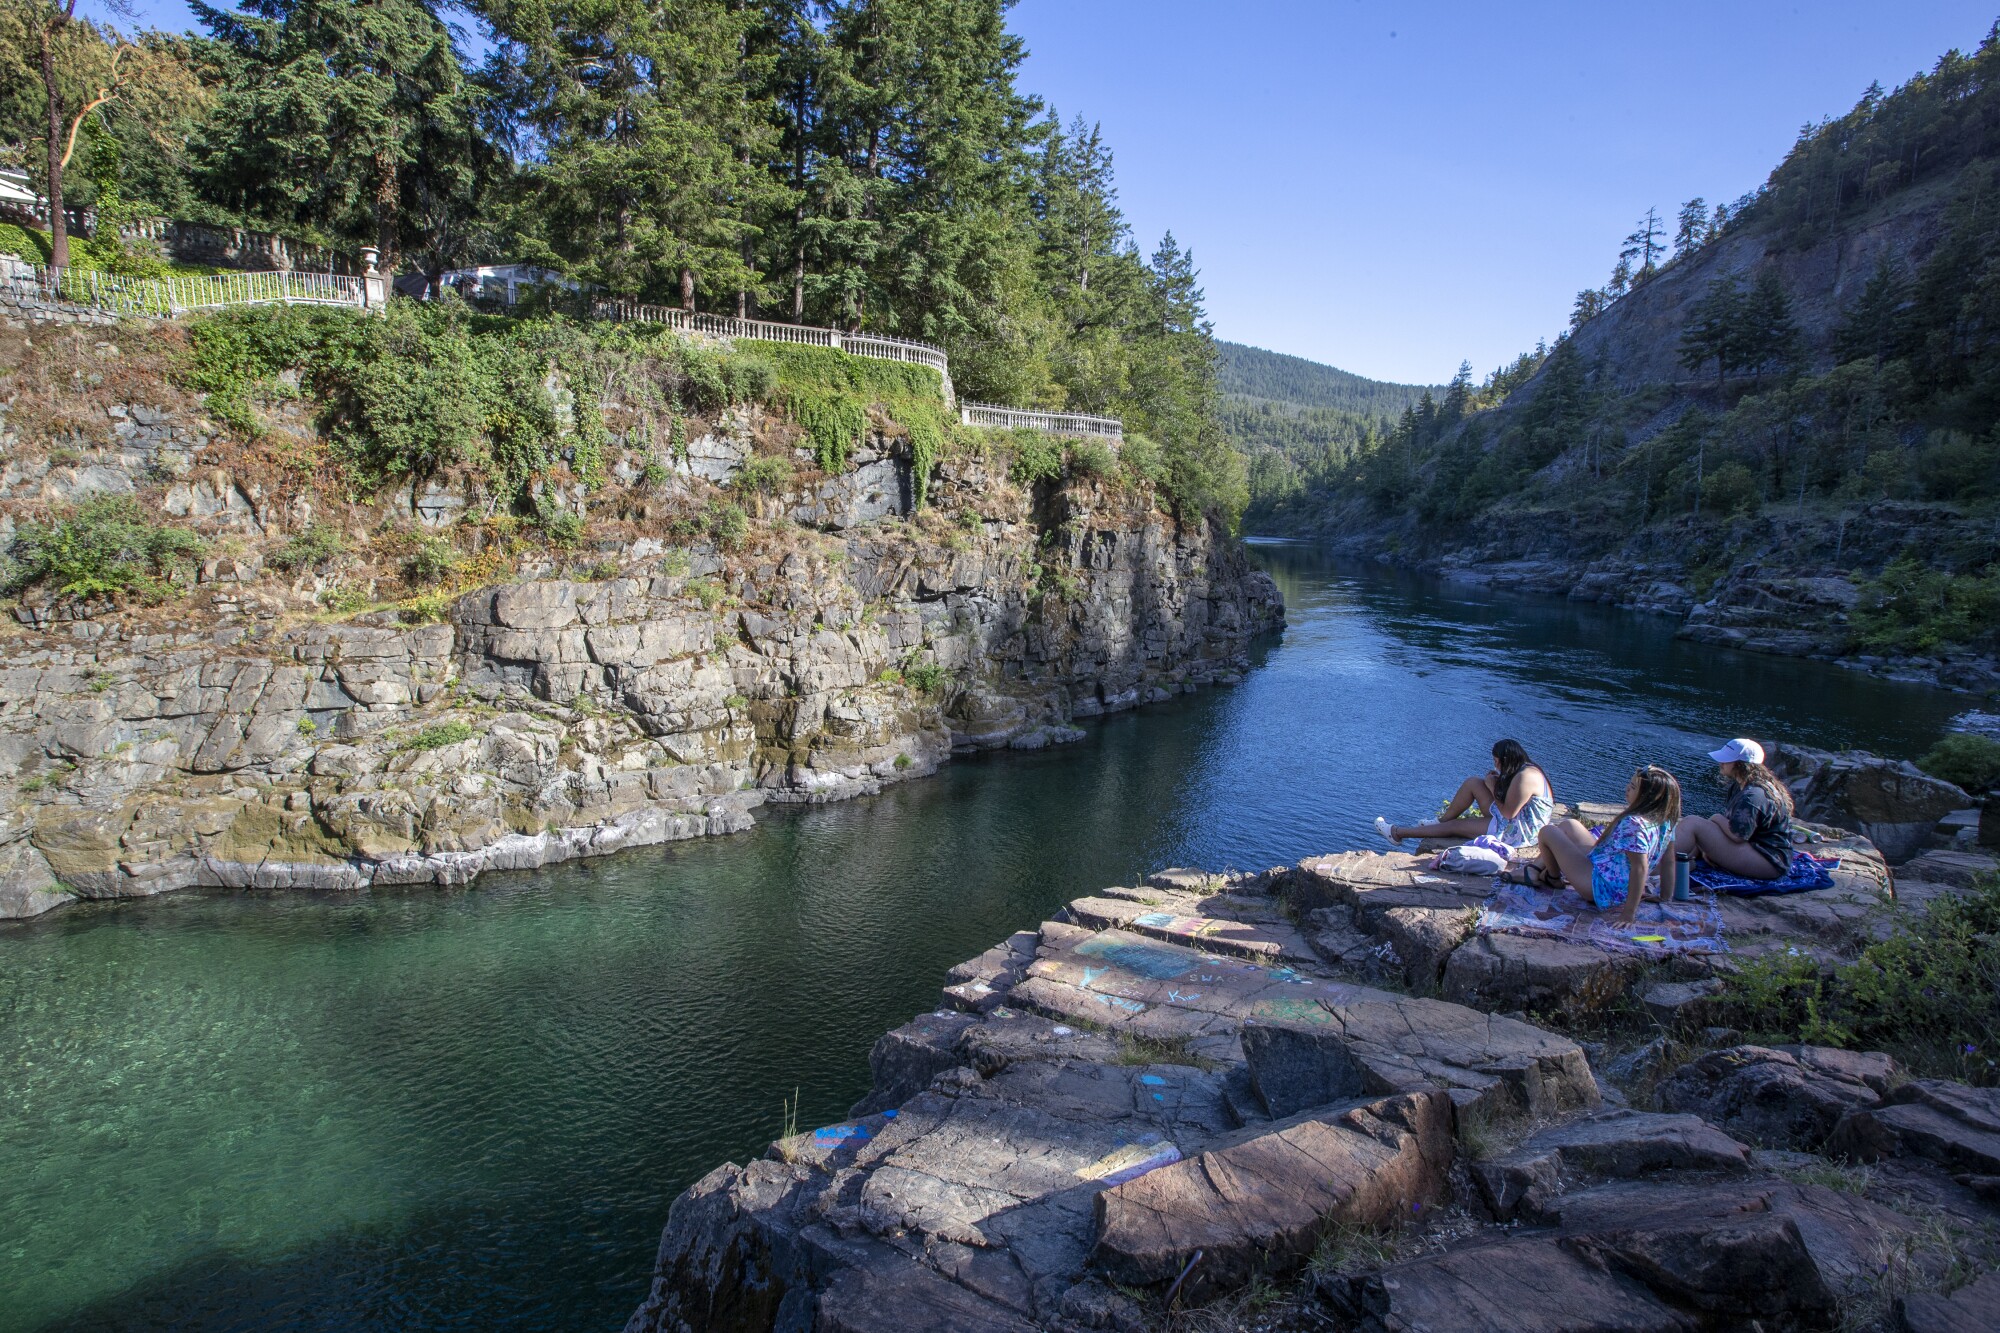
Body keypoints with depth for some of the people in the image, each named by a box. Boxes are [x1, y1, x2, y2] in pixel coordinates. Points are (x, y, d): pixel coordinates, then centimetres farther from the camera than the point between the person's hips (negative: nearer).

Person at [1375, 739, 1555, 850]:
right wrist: (1499, 781, -3)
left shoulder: (1525, 777, -26)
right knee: (1472, 783, 2)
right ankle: (1442, 820, 16)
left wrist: (1493, 789, -10)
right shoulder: (1525, 769, 6)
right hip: (1512, 822, 10)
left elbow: (1508, 813, -24)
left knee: (1455, 826, -4)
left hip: (1517, 832, -10)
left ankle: (1397, 832, 5)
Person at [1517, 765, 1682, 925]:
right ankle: (1532, 871, 30)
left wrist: (1629, 913, -32)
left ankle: (1553, 878, 28)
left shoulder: (1633, 823, -32)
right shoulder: (1665, 820, -5)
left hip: (1600, 888, -9)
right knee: (1568, 825, 21)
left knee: (1548, 832, 2)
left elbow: (1640, 868, -36)